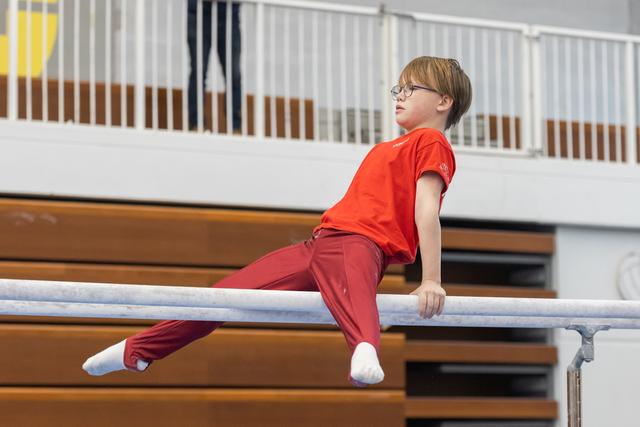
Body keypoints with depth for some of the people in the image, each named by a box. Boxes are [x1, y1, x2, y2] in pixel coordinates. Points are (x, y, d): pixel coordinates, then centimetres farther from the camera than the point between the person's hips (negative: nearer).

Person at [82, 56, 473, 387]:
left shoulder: (431, 142, 3)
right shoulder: (387, 149, 32)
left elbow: (427, 211, -9)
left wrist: (431, 281, -18)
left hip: (359, 242, -9)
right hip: (321, 241, 9)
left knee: (346, 285, -45)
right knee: (232, 291, 11)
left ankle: (366, 351, -78)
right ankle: (136, 351, 22)